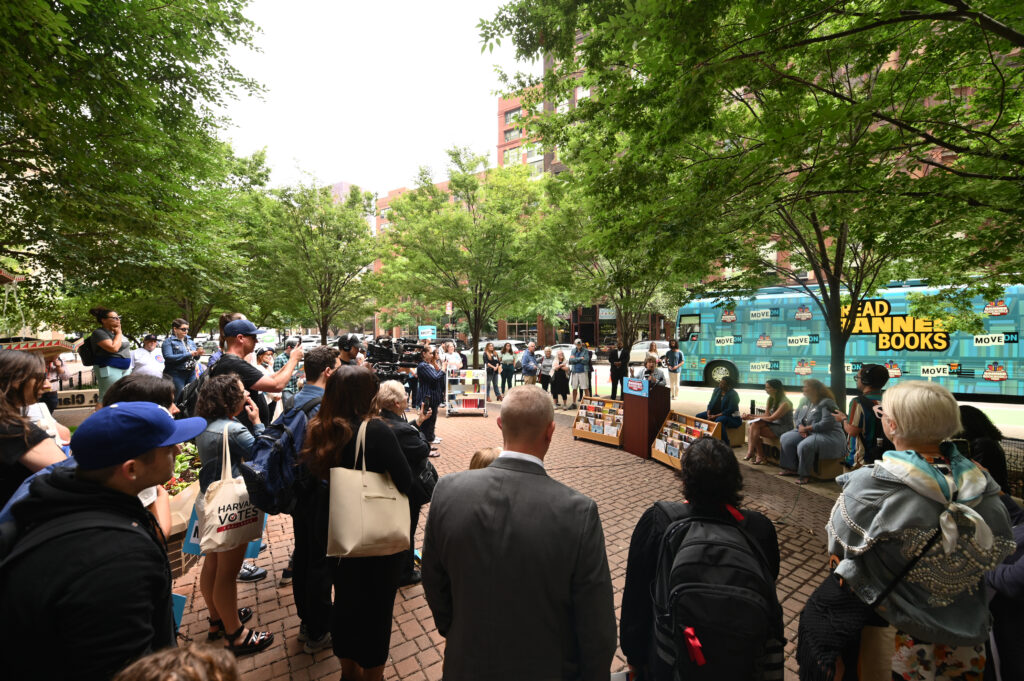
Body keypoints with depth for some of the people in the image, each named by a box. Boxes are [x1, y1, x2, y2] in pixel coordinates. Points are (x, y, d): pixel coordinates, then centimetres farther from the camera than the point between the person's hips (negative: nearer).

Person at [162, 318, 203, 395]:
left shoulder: (190, 341, 13)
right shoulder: (169, 341, -2)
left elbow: (195, 358, 18)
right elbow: (168, 357, -15)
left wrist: (198, 354, -6)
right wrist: (188, 354, -19)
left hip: (191, 373, 5)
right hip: (177, 374, -5)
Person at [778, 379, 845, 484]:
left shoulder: (826, 403, -18)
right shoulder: (805, 401, 9)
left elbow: (826, 424, -27)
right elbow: (796, 416, 15)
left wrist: (806, 428, -20)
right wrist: (800, 426, -7)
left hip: (828, 435, -9)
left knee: (804, 446, -34)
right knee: (785, 439, -4)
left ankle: (805, 475, -15)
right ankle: (792, 468, 5)